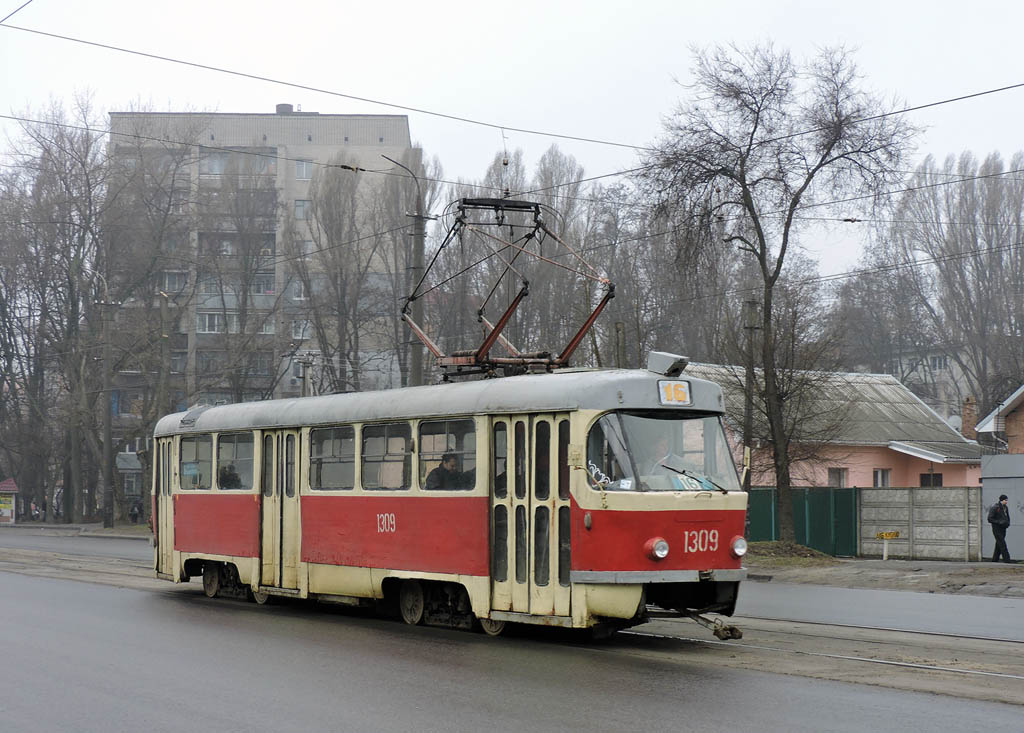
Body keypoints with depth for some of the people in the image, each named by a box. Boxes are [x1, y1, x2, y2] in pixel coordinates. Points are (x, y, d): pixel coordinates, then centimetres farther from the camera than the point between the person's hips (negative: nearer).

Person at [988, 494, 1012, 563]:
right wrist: (999, 522, -24)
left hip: (1003, 528, 7)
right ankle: (1006, 559, -17)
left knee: (999, 545, 9)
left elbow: (1007, 518, 22)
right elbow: (990, 519, -15)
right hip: (996, 529, -7)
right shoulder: (995, 508, -13)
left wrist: (1007, 523, 0)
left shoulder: (1006, 508, 9)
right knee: (1002, 544, -13)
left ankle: (995, 560, 16)